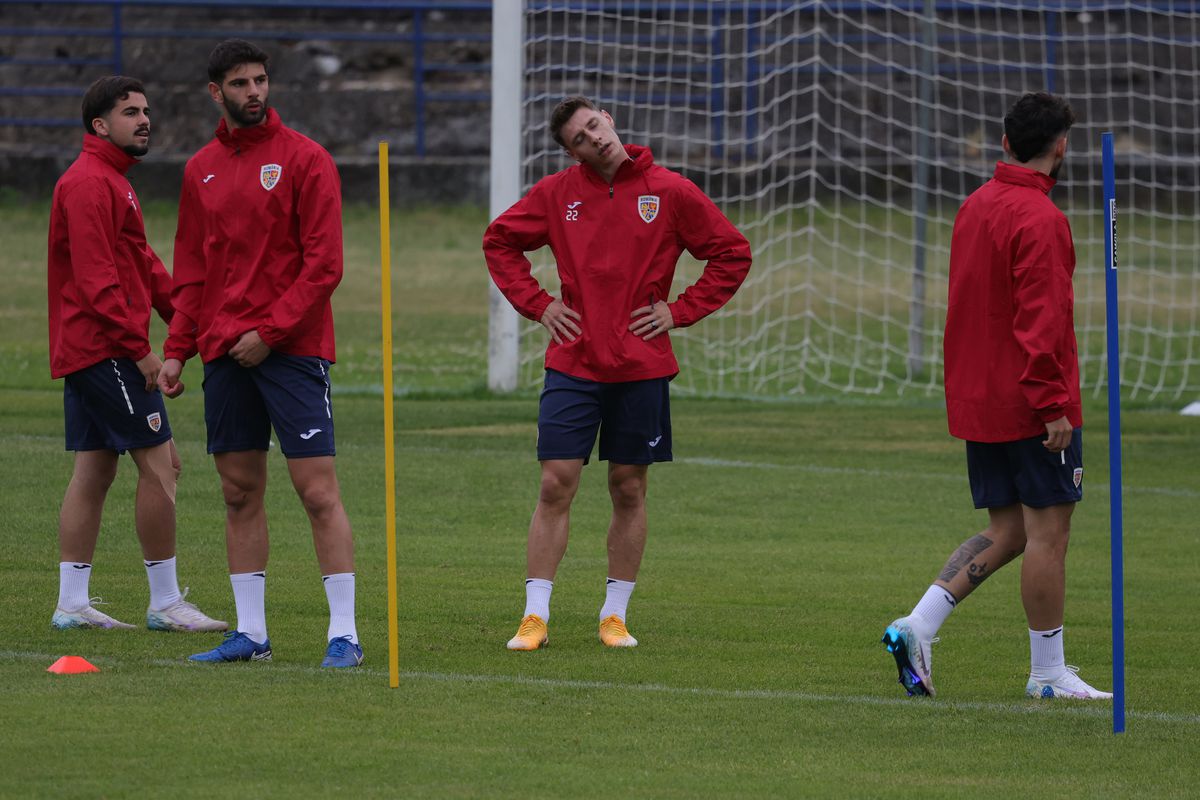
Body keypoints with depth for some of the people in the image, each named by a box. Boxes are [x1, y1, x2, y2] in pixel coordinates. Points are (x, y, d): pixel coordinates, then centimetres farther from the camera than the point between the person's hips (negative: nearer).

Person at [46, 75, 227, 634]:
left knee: (94, 470, 10)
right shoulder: (89, 184, -14)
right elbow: (96, 278, -20)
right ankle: (165, 603, -5)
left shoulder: (110, 181, 21)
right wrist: (138, 347, -20)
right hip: (107, 350, -11)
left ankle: (72, 603, 10)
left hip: (85, 352, 11)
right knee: (158, 463, -8)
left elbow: (142, 264, 21)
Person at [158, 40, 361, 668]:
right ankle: (250, 633, 12)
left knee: (317, 490, -8)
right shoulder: (201, 170, 13)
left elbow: (324, 263, -8)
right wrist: (176, 349, 7)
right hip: (224, 355, 5)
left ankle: (344, 634, -7)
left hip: (291, 349, -5)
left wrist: (270, 331, -15)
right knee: (239, 493, 7)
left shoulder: (304, 159, -3)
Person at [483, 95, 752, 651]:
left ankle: (615, 615, 16)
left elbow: (733, 255, 6)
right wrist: (536, 303, 5)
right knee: (555, 485, -6)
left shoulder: (670, 192, -2)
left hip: (641, 369, 0)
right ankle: (535, 616, -2)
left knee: (629, 491, 6)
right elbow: (499, 241, 17)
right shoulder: (557, 194, 2)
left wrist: (680, 311, -2)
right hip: (572, 364, 0)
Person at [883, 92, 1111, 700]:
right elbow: (1041, 320, -22)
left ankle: (917, 627, 1)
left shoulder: (975, 207, 12)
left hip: (978, 400, 9)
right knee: (1046, 533, -1)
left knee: (1006, 532, 13)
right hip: (1029, 403, -9)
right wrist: (1052, 404, -21)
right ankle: (1048, 673, 3)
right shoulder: (1039, 219, -16)